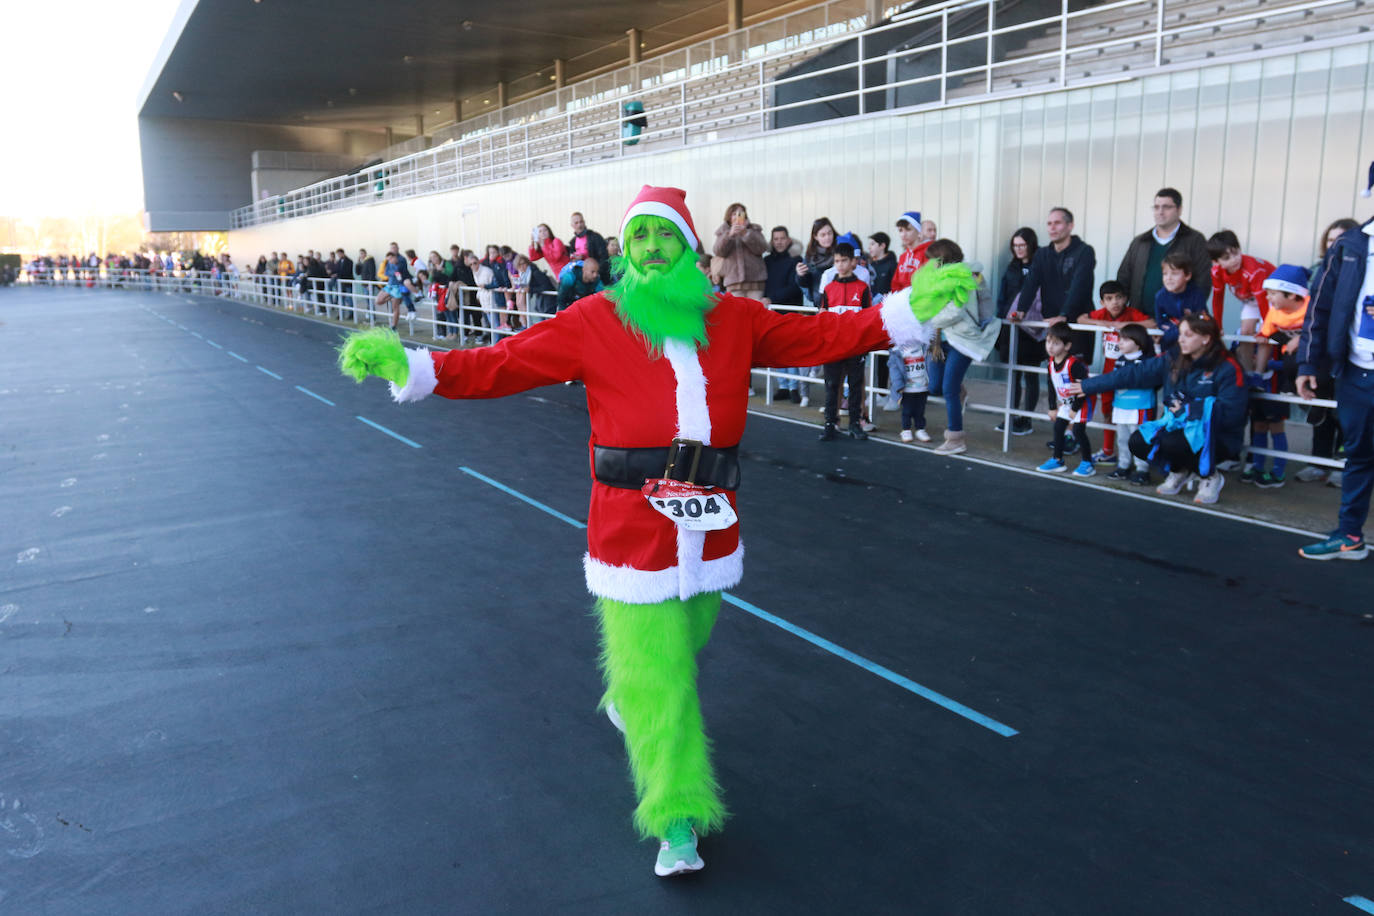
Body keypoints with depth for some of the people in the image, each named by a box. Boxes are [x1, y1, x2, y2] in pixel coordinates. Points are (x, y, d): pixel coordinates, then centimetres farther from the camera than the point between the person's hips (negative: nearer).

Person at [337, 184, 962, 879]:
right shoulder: (595, 321, -3)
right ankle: (676, 823, 14)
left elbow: (821, 335, 5)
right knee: (654, 673, -1)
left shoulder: (733, 320, 5)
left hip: (710, 526, 4)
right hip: (633, 528, -3)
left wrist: (912, 307, -1)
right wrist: (406, 365, -15)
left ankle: (626, 699, 54)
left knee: (683, 648, 20)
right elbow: (503, 364, -5)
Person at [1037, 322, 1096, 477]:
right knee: (1058, 428, 8)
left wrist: (1075, 409, -18)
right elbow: (1052, 387, 10)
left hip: (1082, 402, -8)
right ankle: (1057, 460, 20)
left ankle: (1087, 463, 2)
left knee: (1078, 431, -10)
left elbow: (1083, 387, -23)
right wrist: (1052, 408, 14)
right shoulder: (1051, 364, -2)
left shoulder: (1074, 364, -27)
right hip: (1065, 403, 8)